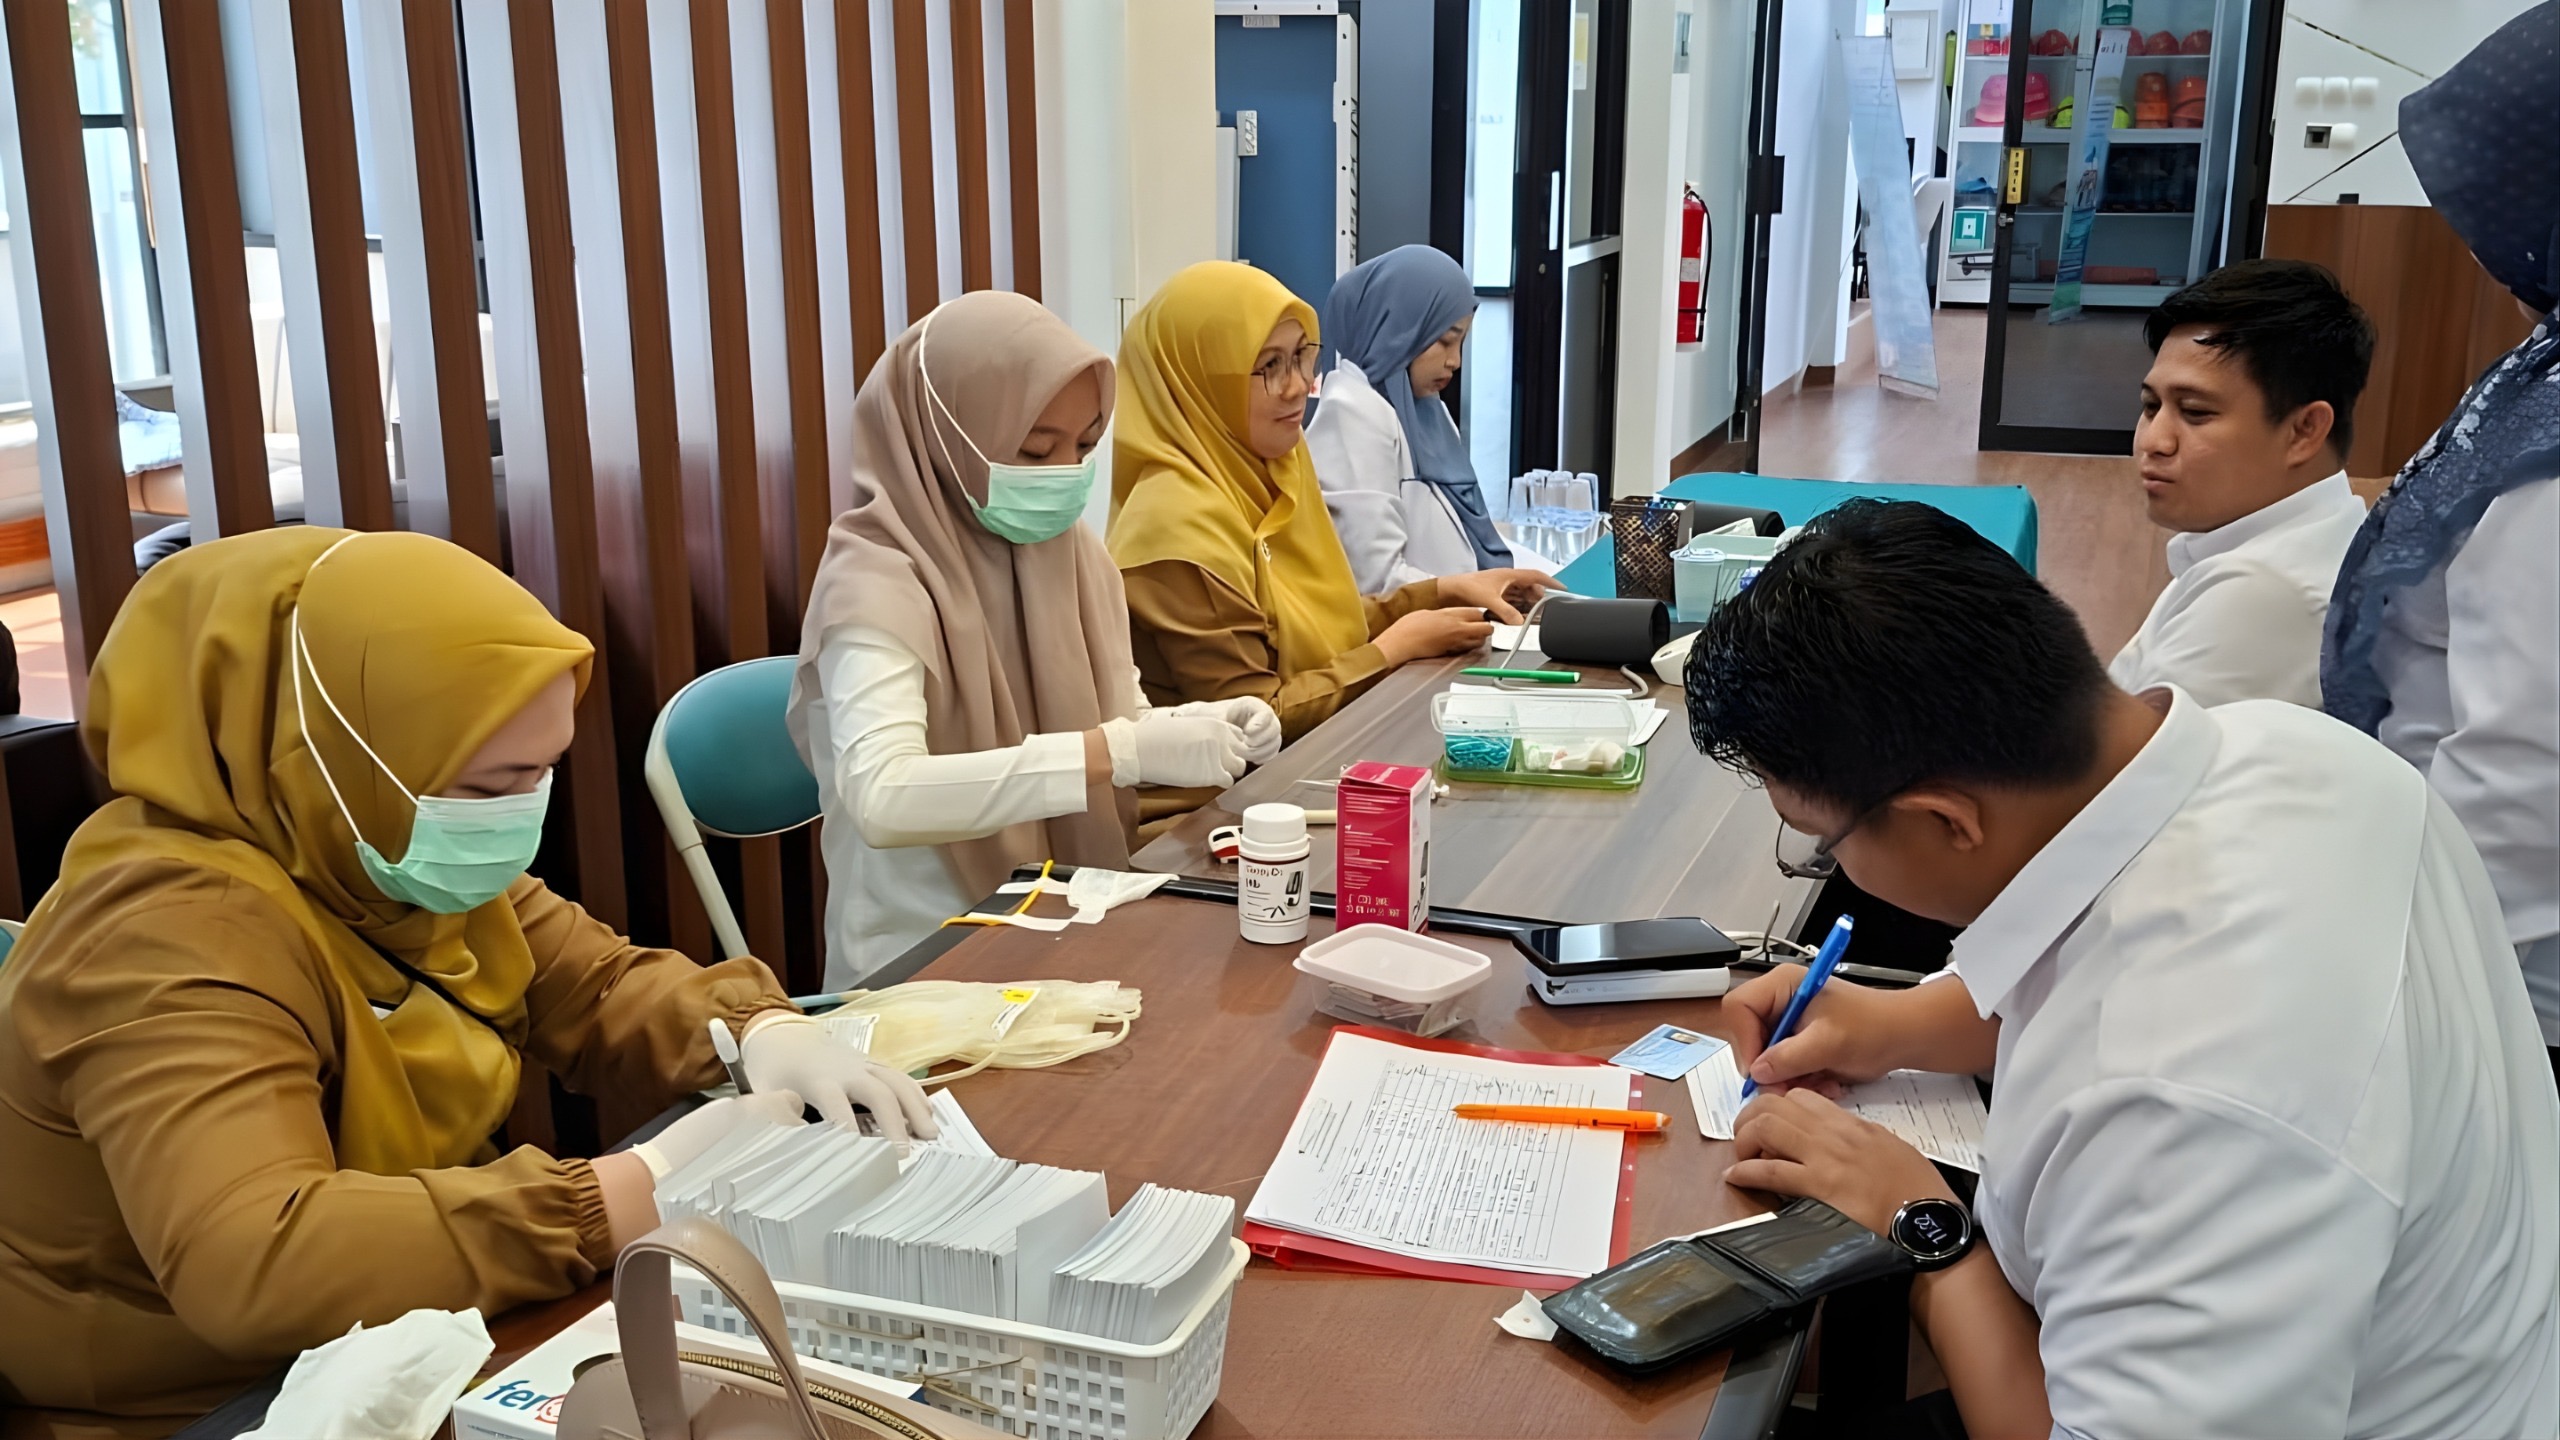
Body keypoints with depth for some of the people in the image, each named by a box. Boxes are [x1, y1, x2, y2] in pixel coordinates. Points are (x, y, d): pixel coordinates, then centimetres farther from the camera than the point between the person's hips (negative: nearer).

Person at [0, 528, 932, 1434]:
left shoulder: (398, 858, -2)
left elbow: (600, 990, 6)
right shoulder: (172, 935, -27)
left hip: (407, 1359, 7)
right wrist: (639, 1194, -37)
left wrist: (762, 1032, -15)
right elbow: (249, 1264, -39)